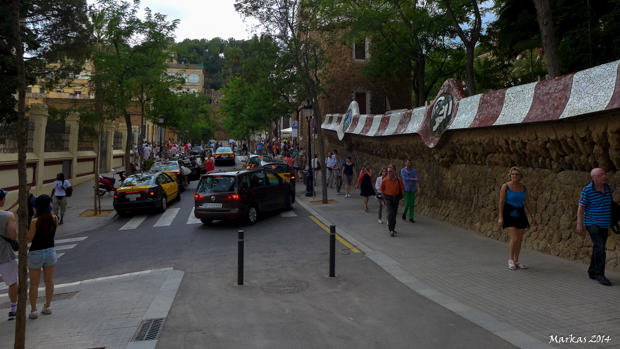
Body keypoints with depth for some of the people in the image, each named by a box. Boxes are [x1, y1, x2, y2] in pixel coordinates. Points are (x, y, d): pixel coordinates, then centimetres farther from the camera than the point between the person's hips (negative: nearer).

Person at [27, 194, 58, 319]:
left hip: (36, 254, -4)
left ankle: (33, 310, 14)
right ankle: (47, 306, 25)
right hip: (50, 251, 4)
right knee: (49, 281, 16)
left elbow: (29, 239, -12)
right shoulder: (54, 219, -6)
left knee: (34, 284, 8)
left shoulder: (35, 221, -19)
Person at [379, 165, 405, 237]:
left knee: (394, 213, 14)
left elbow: (402, 190, 3)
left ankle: (390, 223, 40)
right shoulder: (384, 180, -12)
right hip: (388, 198, -3)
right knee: (390, 213, -13)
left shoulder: (399, 180, -8)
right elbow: (382, 190, 0)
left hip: (396, 197, 3)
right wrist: (384, 199, 4)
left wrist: (403, 199, 4)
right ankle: (391, 230, -9)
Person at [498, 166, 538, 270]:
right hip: (509, 215, -5)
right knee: (514, 238, -13)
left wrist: (533, 216, 7)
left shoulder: (523, 187, 6)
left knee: (520, 239, 7)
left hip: (520, 215, 5)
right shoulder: (505, 187, -8)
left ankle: (516, 261, 20)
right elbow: (501, 202, -10)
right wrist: (501, 217, -15)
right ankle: (511, 260, 6)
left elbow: (527, 203, 10)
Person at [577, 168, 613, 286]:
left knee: (598, 249, 11)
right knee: (600, 247, -16)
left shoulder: (608, 188, 6)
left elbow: (608, 205, 16)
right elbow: (581, 207, -9)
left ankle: (592, 272, 23)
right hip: (592, 223, -6)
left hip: (604, 225, 6)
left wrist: (609, 222, 19)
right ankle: (599, 274, -8)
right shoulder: (587, 190, -12)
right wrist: (579, 224, -12)